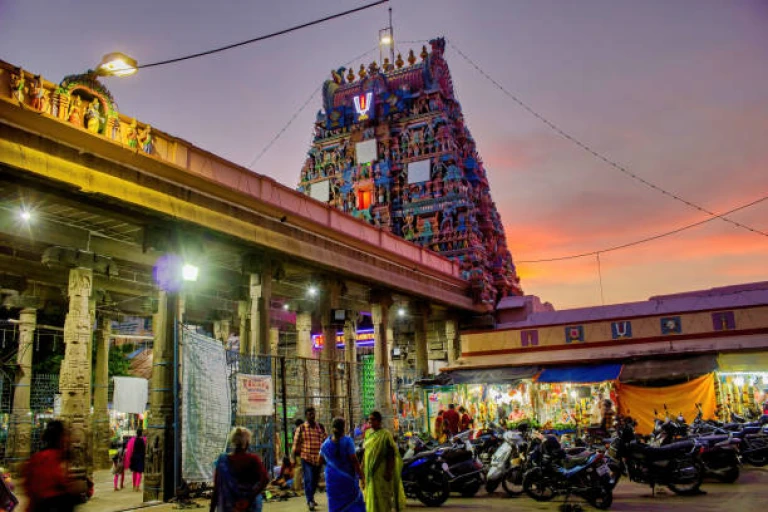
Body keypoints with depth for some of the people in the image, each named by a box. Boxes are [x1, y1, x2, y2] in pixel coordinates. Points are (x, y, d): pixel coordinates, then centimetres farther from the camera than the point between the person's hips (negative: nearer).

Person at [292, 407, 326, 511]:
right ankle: (310, 501, -3)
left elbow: (325, 441, 12)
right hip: (306, 458, -4)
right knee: (308, 480, -9)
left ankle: (311, 498, 33)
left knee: (315, 480, 14)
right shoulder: (301, 428, -4)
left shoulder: (321, 427, 5)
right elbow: (296, 443, -2)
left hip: (318, 458, 4)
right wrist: (294, 457, -2)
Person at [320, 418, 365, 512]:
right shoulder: (347, 441, -14)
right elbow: (354, 461, -17)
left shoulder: (326, 443, -1)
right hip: (348, 477, -3)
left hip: (332, 479, 3)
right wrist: (361, 476, -12)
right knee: (354, 501, 9)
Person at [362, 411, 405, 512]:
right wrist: (362, 468, 14)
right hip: (370, 471, 7)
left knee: (382, 496, -1)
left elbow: (391, 454, -15)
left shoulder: (385, 434, -12)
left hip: (381, 471, -7)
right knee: (371, 495, 12)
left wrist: (388, 471, -19)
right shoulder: (368, 433, 9)